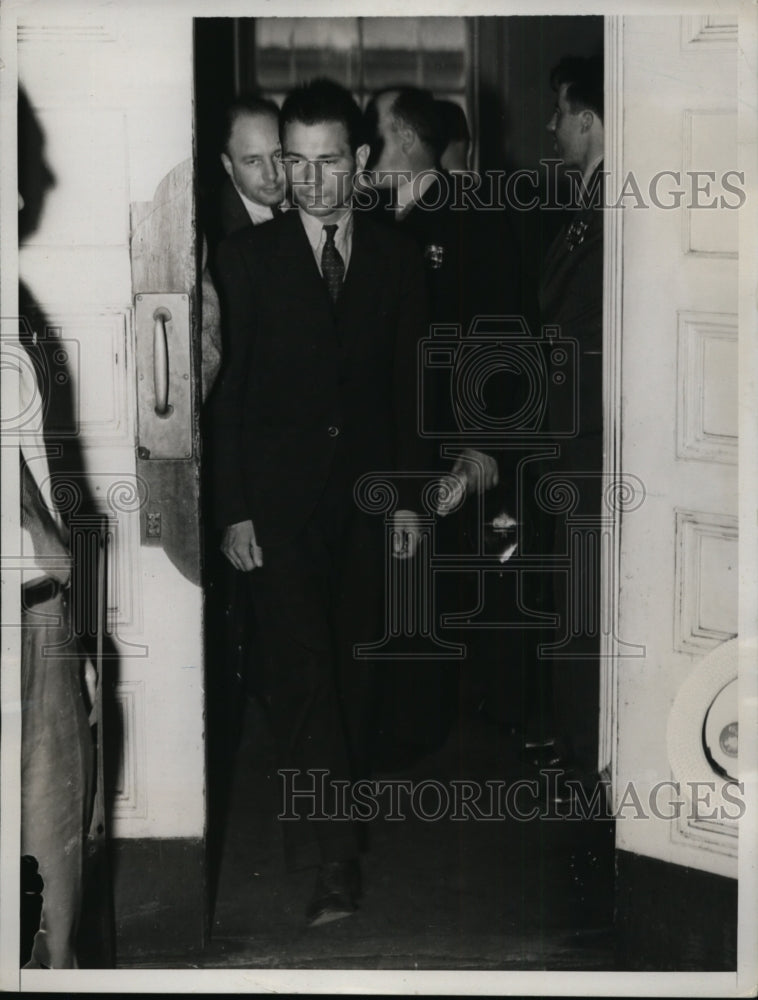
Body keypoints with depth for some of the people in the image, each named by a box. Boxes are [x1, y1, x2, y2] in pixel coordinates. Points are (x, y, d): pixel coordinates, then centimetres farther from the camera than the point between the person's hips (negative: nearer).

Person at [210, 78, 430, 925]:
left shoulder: (396, 260, 6)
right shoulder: (246, 257, -1)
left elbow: (408, 387, 9)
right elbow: (225, 393, -2)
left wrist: (409, 496, 5)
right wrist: (233, 511, -7)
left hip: (365, 497, 3)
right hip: (277, 498, -3)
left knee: (349, 664, 8)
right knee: (300, 665, -10)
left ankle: (329, 813, 23)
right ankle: (331, 856, -10)